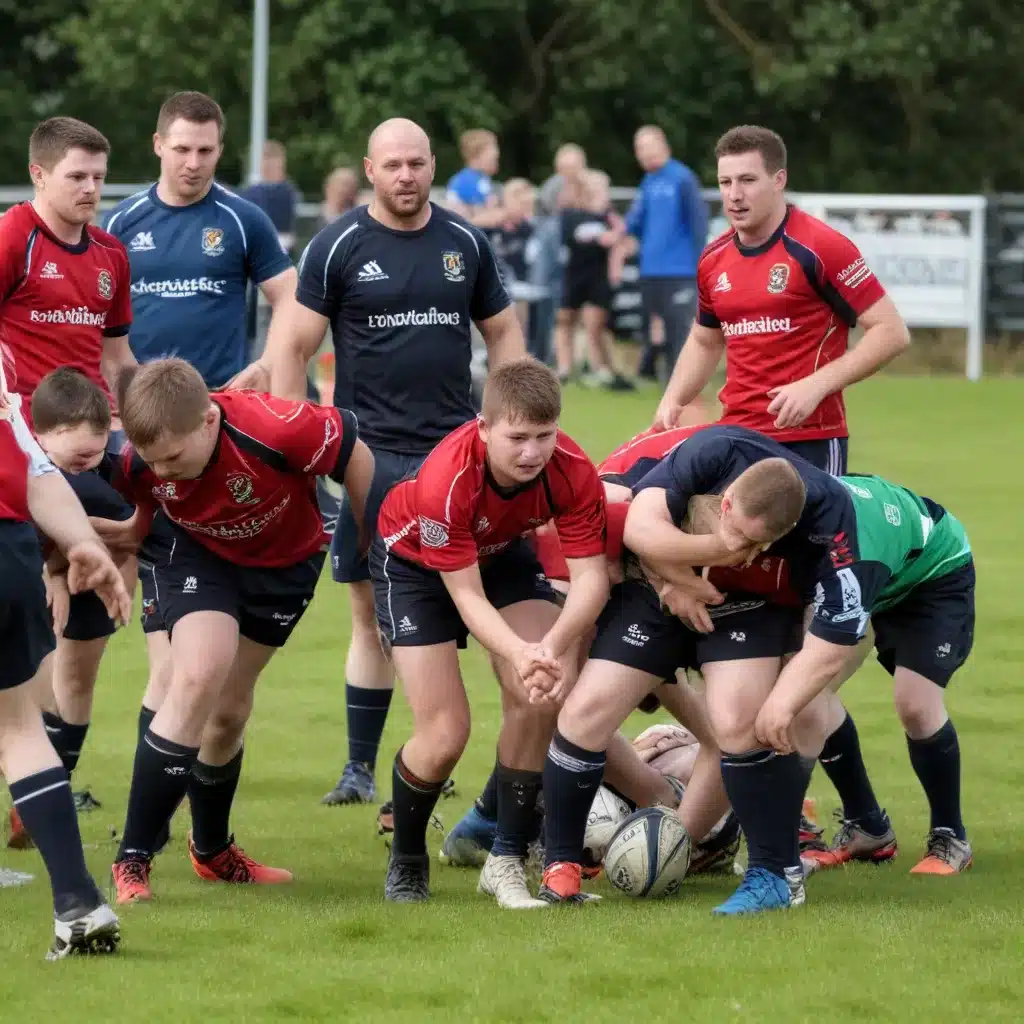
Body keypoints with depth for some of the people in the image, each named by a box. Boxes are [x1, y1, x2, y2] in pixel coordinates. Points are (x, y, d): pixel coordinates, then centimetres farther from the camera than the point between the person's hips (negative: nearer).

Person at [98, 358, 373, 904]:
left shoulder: (278, 430, -39)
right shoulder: (140, 462, -27)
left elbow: (355, 455, -19)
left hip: (287, 562, 0)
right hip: (197, 556, 0)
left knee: (228, 711, 9)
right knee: (199, 679, -25)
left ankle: (213, 851, 37)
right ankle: (132, 859, -21)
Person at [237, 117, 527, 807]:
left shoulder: (465, 243, 8)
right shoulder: (340, 247, 0)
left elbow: (502, 331, 17)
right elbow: (295, 346, 0)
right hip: (370, 455, -2)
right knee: (373, 612, 1)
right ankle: (360, 768, 10)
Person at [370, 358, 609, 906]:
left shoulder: (572, 471, -29)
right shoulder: (446, 480, -40)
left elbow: (590, 574, -30)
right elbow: (467, 596, -34)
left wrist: (553, 645, -49)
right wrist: (518, 654, -52)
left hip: (501, 551, 4)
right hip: (414, 559, -4)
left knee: (539, 694, -18)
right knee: (445, 734, -13)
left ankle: (507, 860, -2)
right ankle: (405, 862, 16)